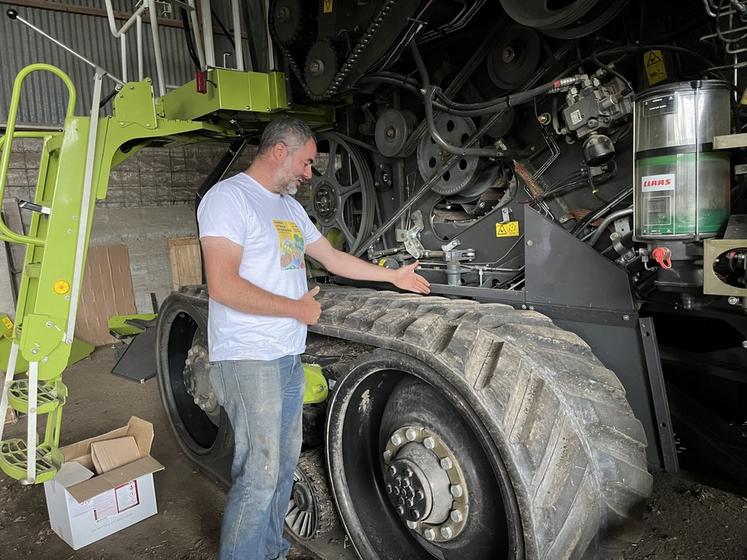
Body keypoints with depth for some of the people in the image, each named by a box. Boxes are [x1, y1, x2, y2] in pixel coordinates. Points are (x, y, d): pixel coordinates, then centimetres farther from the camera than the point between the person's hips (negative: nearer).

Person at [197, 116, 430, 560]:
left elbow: (332, 257, 23)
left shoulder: (290, 206, 16)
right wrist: (297, 308, -14)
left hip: (289, 357, 9)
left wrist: (393, 276, 23)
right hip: (248, 360, -9)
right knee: (260, 476, -4)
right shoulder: (229, 197, -12)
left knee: (285, 464, 16)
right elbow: (223, 286, -22)